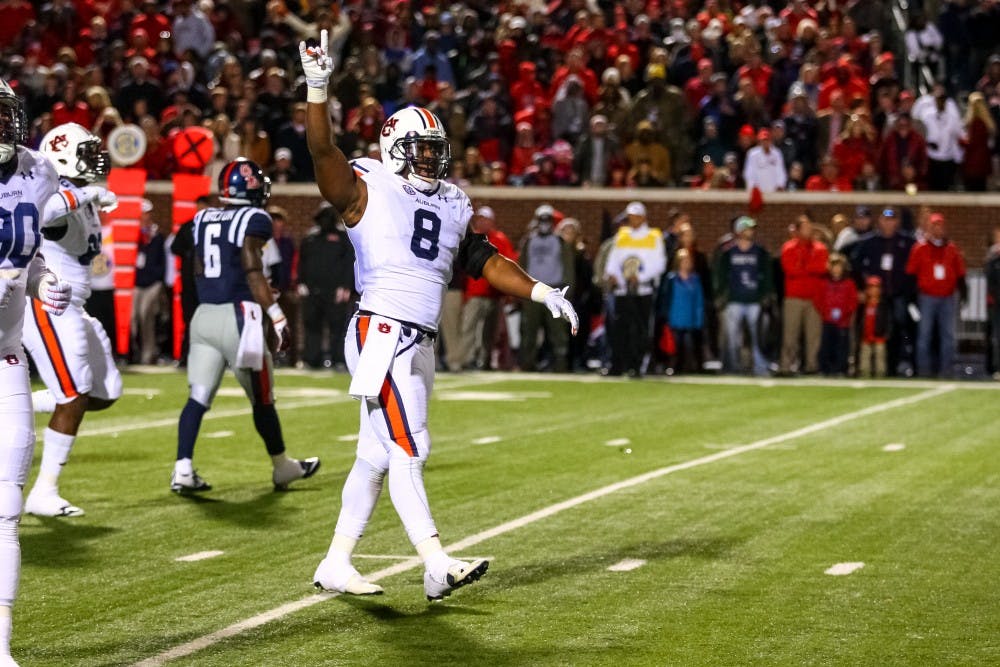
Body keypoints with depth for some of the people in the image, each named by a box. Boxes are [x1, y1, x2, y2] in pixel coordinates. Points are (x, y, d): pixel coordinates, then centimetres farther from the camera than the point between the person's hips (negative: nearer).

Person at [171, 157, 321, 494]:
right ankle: (283, 468, 24)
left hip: (204, 315, 6)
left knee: (198, 397, 1)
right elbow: (253, 273, -13)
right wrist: (277, 318, -11)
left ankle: (183, 469, -12)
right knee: (262, 399, 9)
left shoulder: (203, 220, 13)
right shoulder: (254, 220, -7)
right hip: (238, 316, -6)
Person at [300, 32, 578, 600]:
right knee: (409, 450, -13)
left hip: (421, 344, 8)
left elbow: (486, 261, 21)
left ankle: (336, 564, 17)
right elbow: (323, 151, -17)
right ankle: (437, 566, -17)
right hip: (383, 334, -7)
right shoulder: (367, 188, -2)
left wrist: (541, 292, 10)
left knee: (376, 455, 10)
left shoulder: (454, 205, 17)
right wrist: (318, 90, -29)